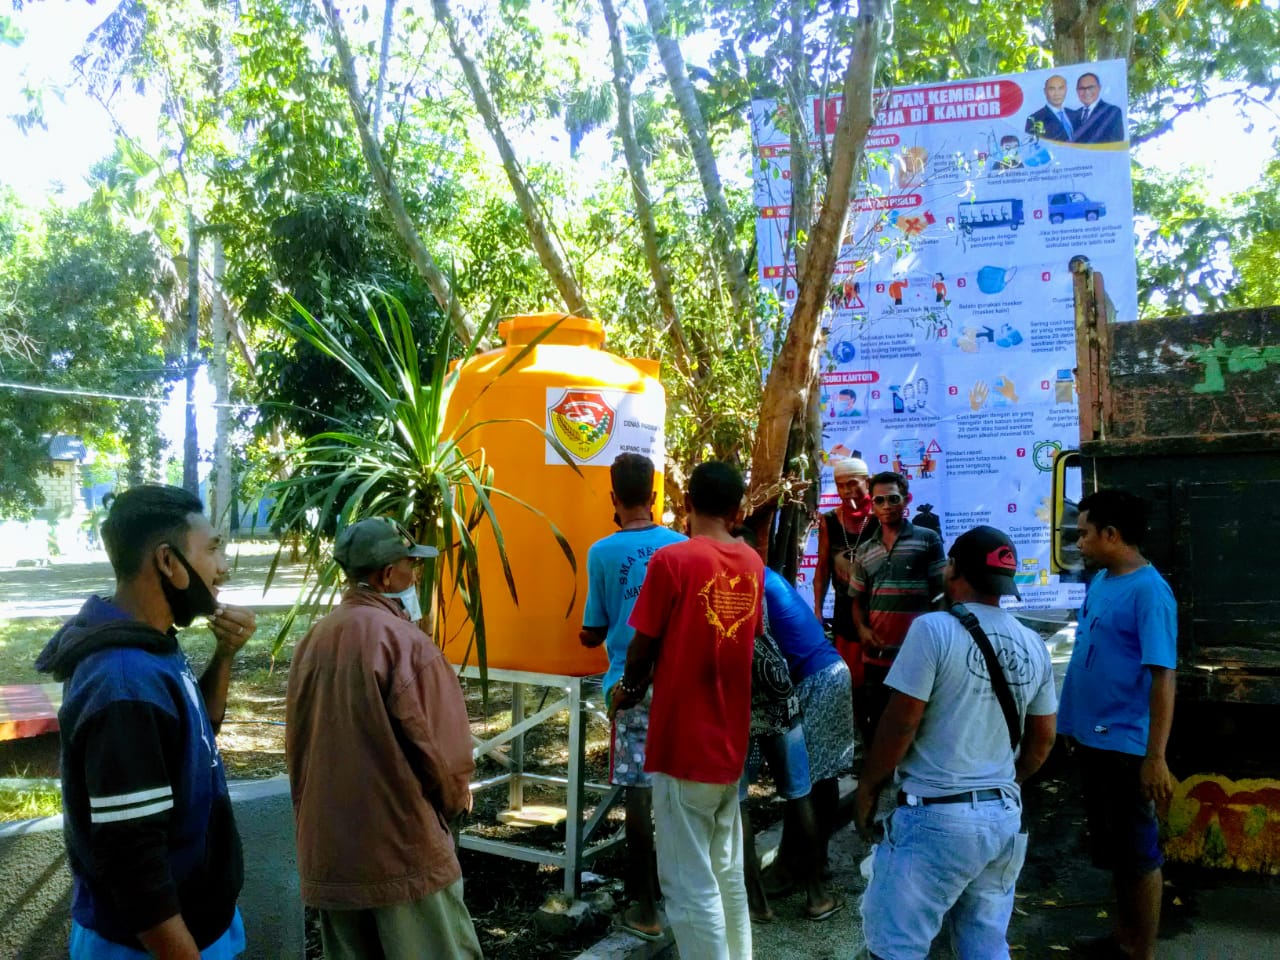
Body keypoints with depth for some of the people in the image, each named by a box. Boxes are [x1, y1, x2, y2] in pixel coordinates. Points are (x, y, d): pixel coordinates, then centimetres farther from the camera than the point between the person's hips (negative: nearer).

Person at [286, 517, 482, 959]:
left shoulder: (312, 640, 4)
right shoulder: (404, 640, -18)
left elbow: (296, 739, 12)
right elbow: (438, 741, -16)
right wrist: (455, 797, 5)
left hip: (327, 848, 7)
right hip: (404, 845, -7)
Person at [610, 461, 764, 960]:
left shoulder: (672, 560, -14)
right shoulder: (753, 563, 4)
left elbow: (643, 646, -9)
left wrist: (629, 689, 12)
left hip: (683, 743, -6)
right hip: (731, 742, 6)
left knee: (690, 885, 2)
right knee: (727, 875, 18)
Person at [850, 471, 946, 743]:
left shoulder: (928, 540, 0)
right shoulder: (864, 551, 12)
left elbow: (941, 593, -1)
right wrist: (862, 629, -3)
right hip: (876, 655, 4)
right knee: (874, 726, 12)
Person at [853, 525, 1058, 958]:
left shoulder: (934, 629, -13)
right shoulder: (1033, 645, 7)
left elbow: (901, 723, -13)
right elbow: (1042, 739, 15)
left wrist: (868, 787, 0)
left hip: (937, 816, -7)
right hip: (1005, 816, 7)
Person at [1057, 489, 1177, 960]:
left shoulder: (1148, 592, -20)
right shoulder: (1101, 580, 6)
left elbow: (1163, 676, -24)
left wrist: (1155, 757, -28)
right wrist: (1077, 723, 18)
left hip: (1125, 745, -9)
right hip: (1092, 737, 9)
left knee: (1138, 852, 6)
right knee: (1111, 848, 21)